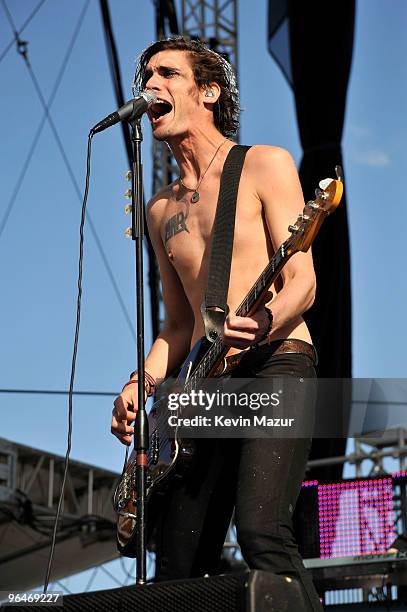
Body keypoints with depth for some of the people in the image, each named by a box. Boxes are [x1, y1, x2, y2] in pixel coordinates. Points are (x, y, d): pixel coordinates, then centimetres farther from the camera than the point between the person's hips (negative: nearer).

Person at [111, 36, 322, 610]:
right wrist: (139, 387, 6)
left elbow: (302, 283, -5)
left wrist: (261, 322, -27)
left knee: (261, 534, -27)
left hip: (276, 366, -6)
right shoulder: (161, 208, 22)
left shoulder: (264, 165, 4)